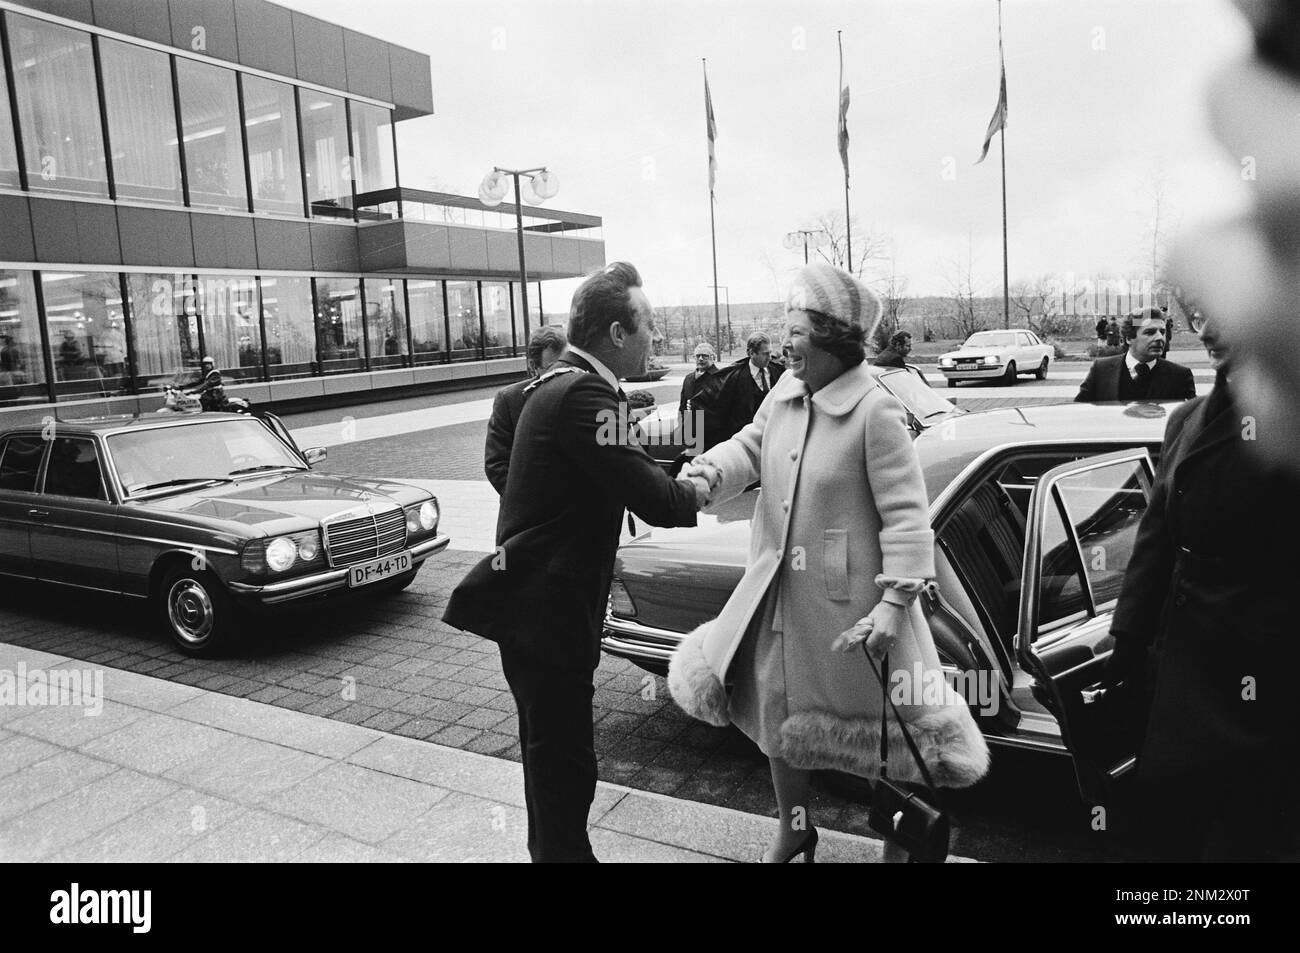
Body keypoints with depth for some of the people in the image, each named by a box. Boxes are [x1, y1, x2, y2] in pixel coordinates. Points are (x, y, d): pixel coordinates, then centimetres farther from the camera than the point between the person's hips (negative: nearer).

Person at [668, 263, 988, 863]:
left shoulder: (875, 411, -19)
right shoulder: (785, 391, 1)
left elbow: (906, 514, -19)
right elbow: (751, 445, 10)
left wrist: (894, 601, -23)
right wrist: (707, 474, -11)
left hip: (847, 598, -6)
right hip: (779, 589, 7)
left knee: (874, 719, 11)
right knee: (778, 711, 19)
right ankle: (792, 828, 44)